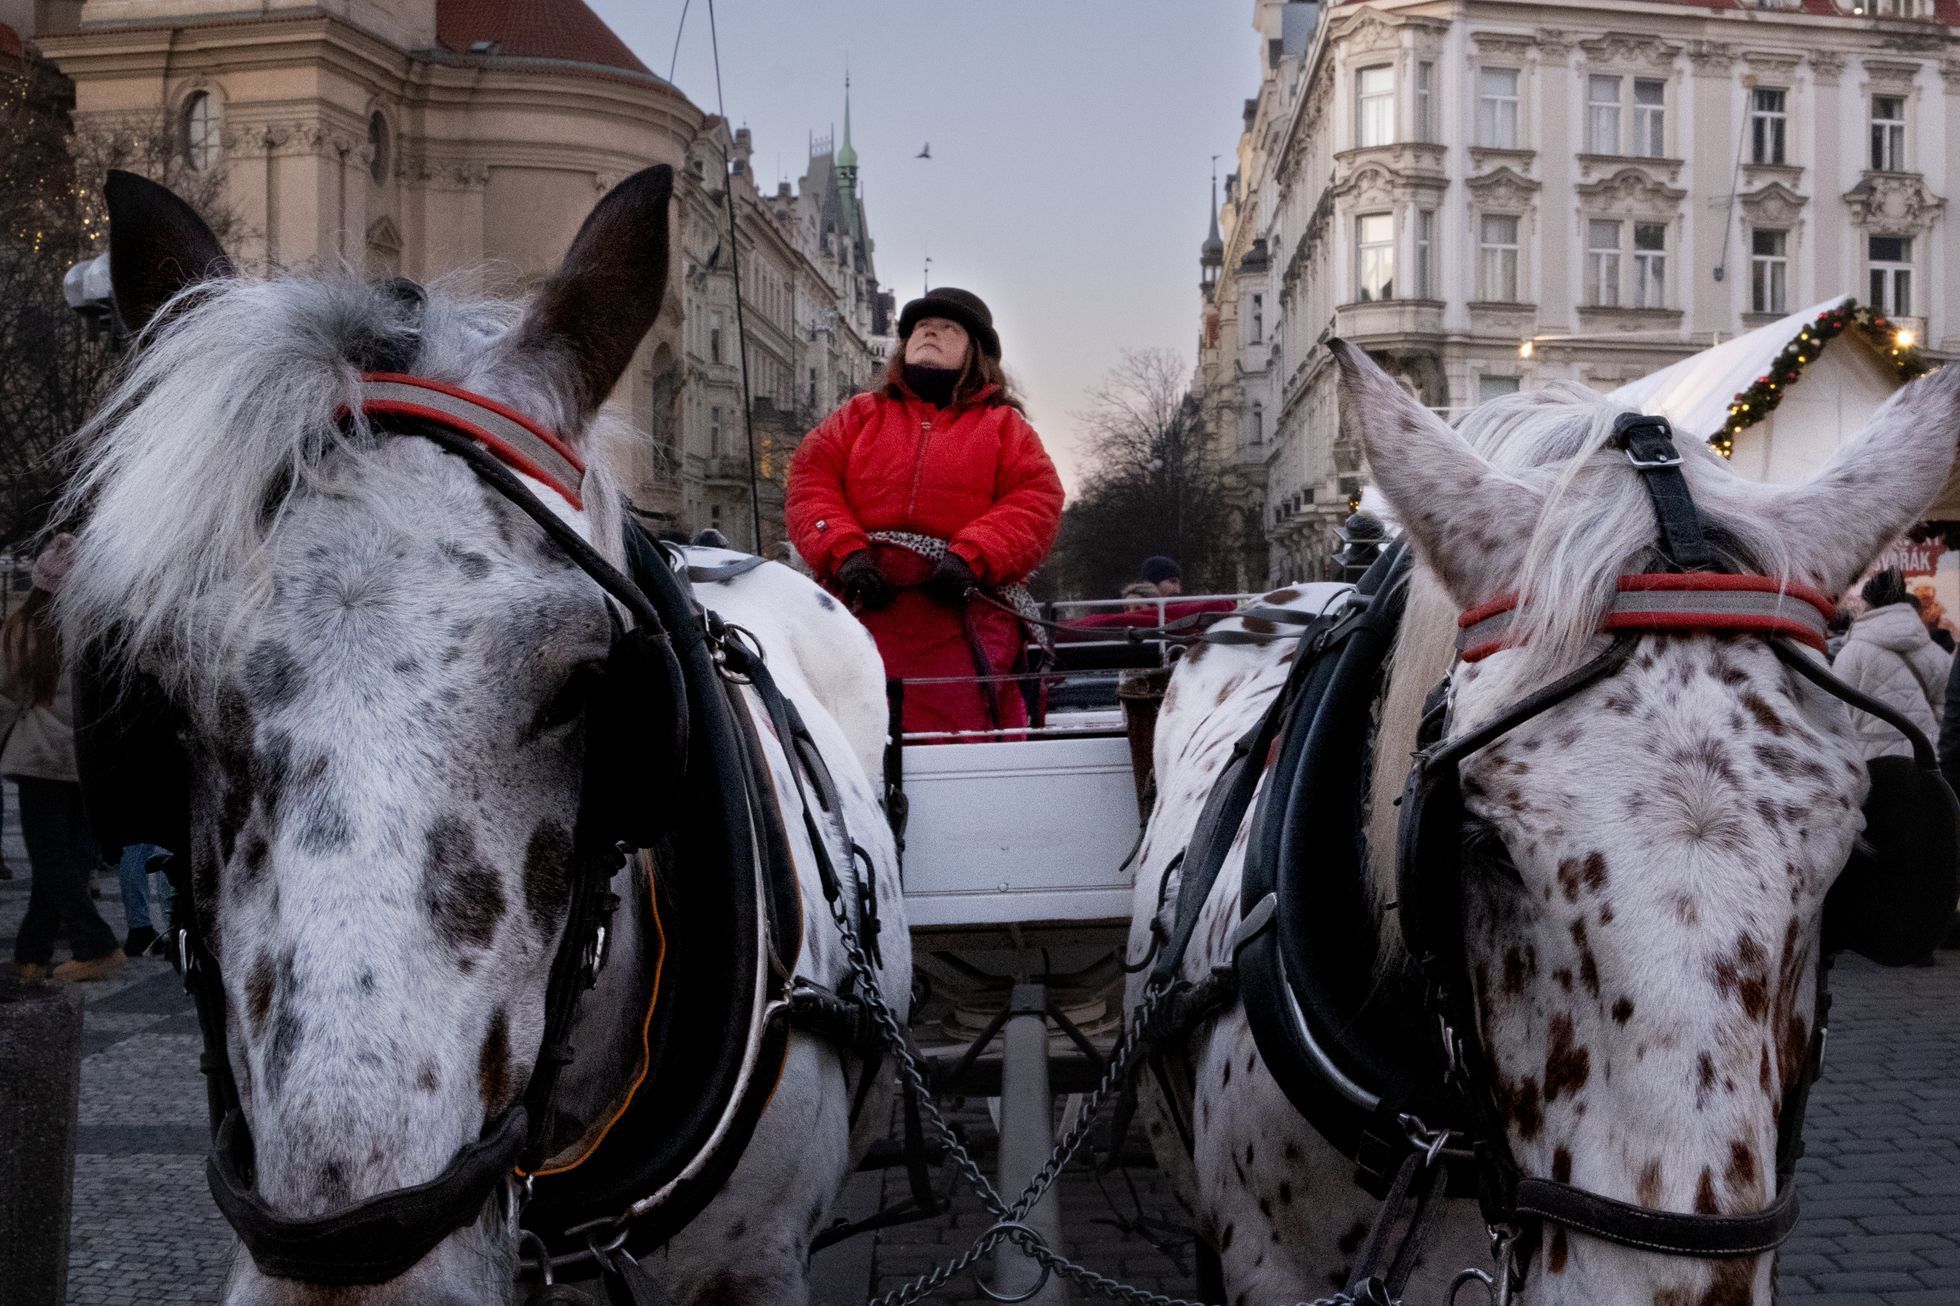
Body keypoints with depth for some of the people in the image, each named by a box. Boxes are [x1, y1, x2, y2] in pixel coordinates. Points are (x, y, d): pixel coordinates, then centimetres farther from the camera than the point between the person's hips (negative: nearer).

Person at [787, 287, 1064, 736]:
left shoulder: (1004, 426, 20)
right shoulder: (861, 414, 25)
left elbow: (1037, 501, 4)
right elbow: (810, 480, 11)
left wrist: (970, 557, -13)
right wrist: (845, 552, -8)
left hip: (962, 617, -1)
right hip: (863, 607, 1)